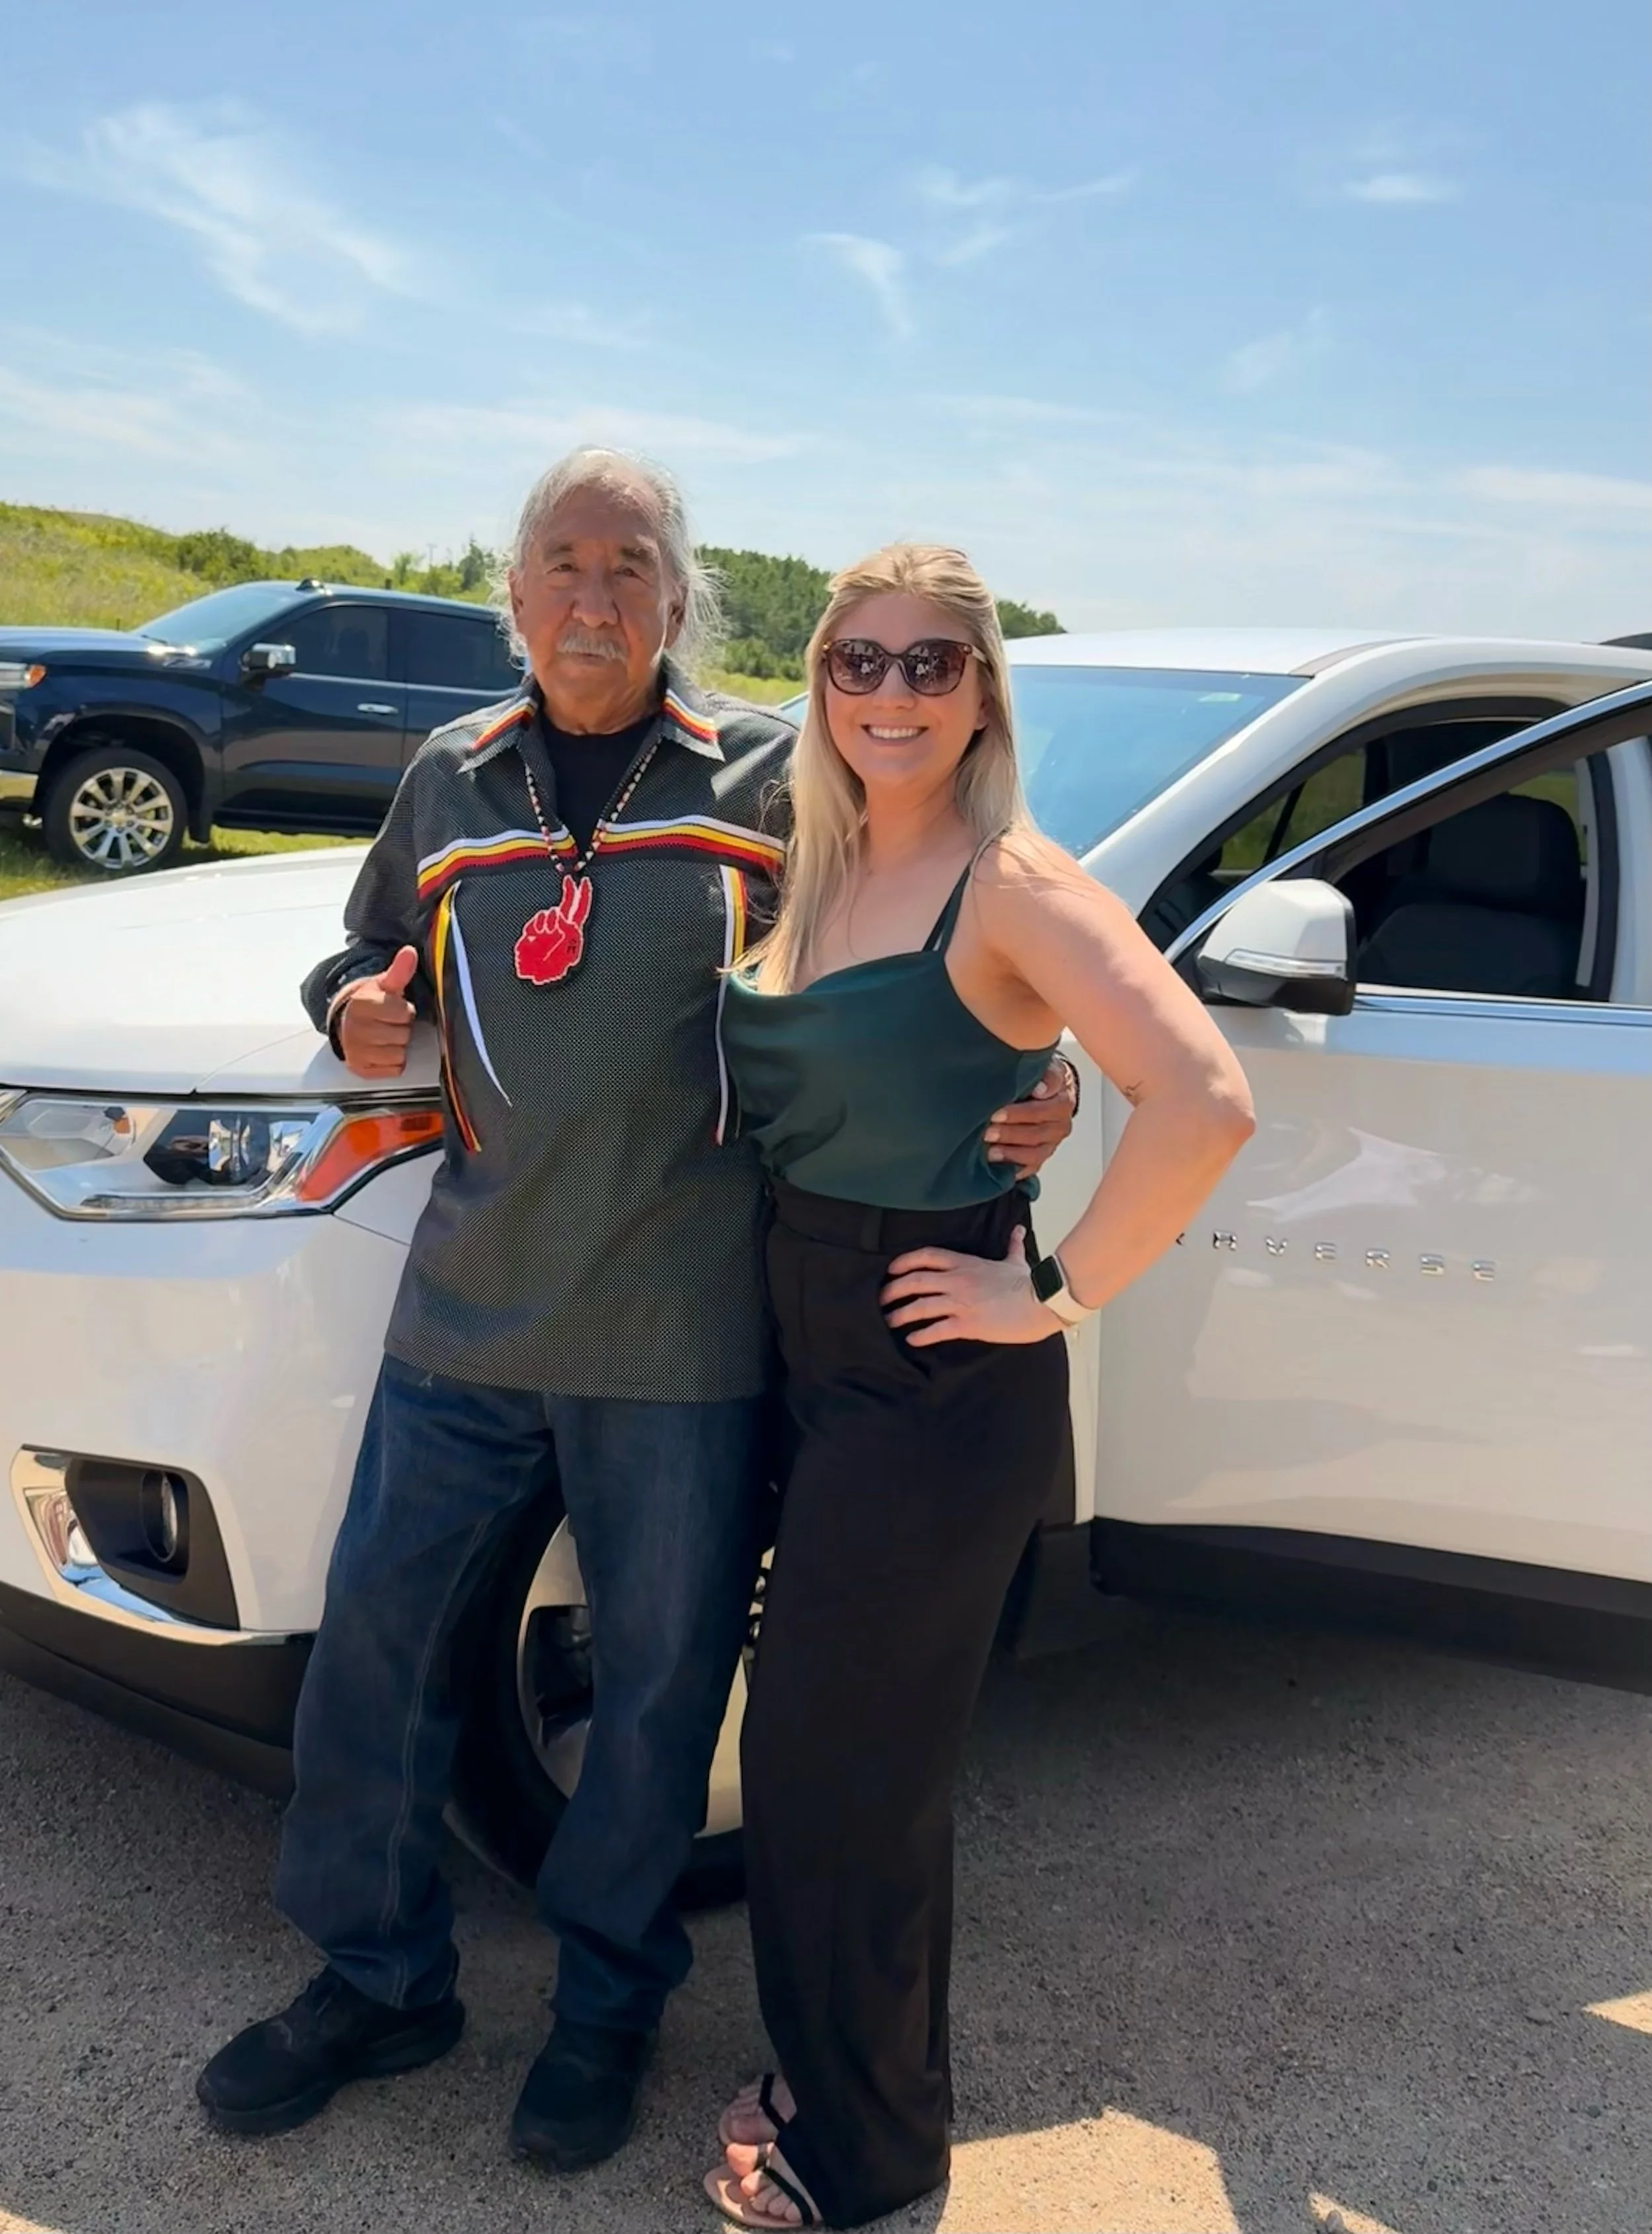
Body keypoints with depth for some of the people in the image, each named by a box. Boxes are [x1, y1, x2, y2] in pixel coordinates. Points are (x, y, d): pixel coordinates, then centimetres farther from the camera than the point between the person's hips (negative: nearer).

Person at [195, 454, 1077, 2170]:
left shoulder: (769, 781, 0)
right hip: (468, 1309, 4)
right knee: (373, 1634, 9)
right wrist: (355, 1011, 0)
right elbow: (369, 953, 22)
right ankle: (376, 1979, 32)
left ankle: (608, 1998, 32)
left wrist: (1023, 1098, -15)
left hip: (681, 1328, -3)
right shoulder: (453, 778, 10)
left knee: (662, 1674, 9)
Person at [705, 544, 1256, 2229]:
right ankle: (832, 2082, 39)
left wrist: (1059, 1295, -20)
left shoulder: (1008, 885, -16)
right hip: (810, 1350, 8)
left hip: (938, 1382, -8)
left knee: (840, 1765, 3)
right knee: (818, 1746, 18)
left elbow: (1204, 1104, -27)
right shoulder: (812, 874, 8)